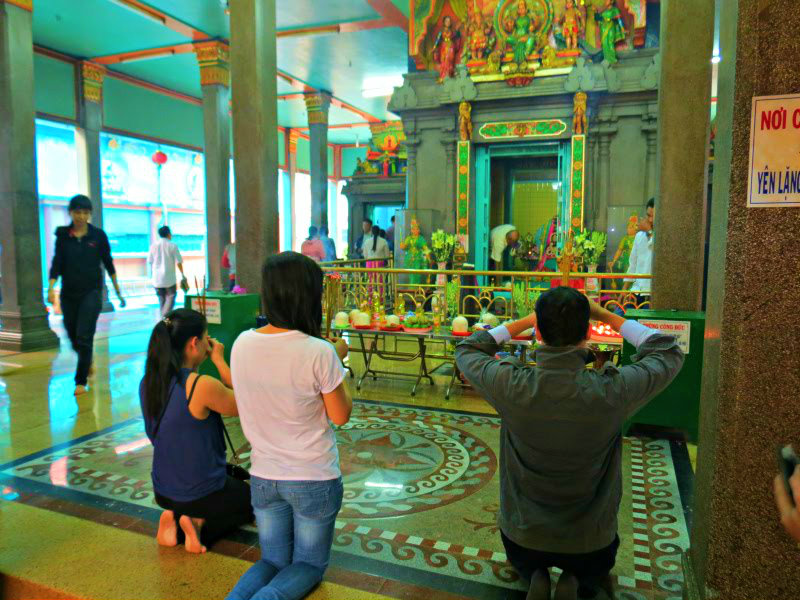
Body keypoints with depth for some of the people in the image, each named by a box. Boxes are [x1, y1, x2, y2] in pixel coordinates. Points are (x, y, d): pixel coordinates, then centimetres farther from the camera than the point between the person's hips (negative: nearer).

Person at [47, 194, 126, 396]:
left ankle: (81, 381, 1)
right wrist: (51, 288, -15)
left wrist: (118, 291, 7)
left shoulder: (98, 235, -1)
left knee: (84, 336, -9)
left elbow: (108, 264, 5)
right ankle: (88, 362, 42)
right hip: (69, 293, 3)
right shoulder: (63, 235, 2)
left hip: (92, 291, -2)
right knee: (73, 336, 12)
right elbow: (57, 264, -1)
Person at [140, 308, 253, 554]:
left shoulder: (148, 382, -7)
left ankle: (175, 517, 11)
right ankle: (200, 525, 1)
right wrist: (219, 359, -12)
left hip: (163, 490, 6)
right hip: (201, 494, -6)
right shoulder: (202, 385, -30)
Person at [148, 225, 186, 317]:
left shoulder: (154, 245, 2)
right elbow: (179, 262, -6)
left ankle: (163, 318, 17)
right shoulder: (173, 246, -6)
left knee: (162, 299, 14)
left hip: (157, 278, 4)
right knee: (170, 298, 2)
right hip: (169, 278, -4)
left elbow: (149, 261, 5)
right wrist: (182, 274, 4)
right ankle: (165, 316, -15)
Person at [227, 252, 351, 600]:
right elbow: (341, 416, -11)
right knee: (309, 565, 19)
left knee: (272, 561, 24)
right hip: (314, 480, -4)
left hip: (263, 477, 4)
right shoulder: (320, 353, -24)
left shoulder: (242, 344, -8)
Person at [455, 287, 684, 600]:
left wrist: (525, 321, -4)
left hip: (523, 536, 1)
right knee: (594, 572, 37)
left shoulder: (511, 386, -26)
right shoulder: (612, 391, -27)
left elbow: (466, 349, -2)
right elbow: (670, 353, -5)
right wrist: (607, 316, -5)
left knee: (527, 563, 38)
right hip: (591, 540, 0)